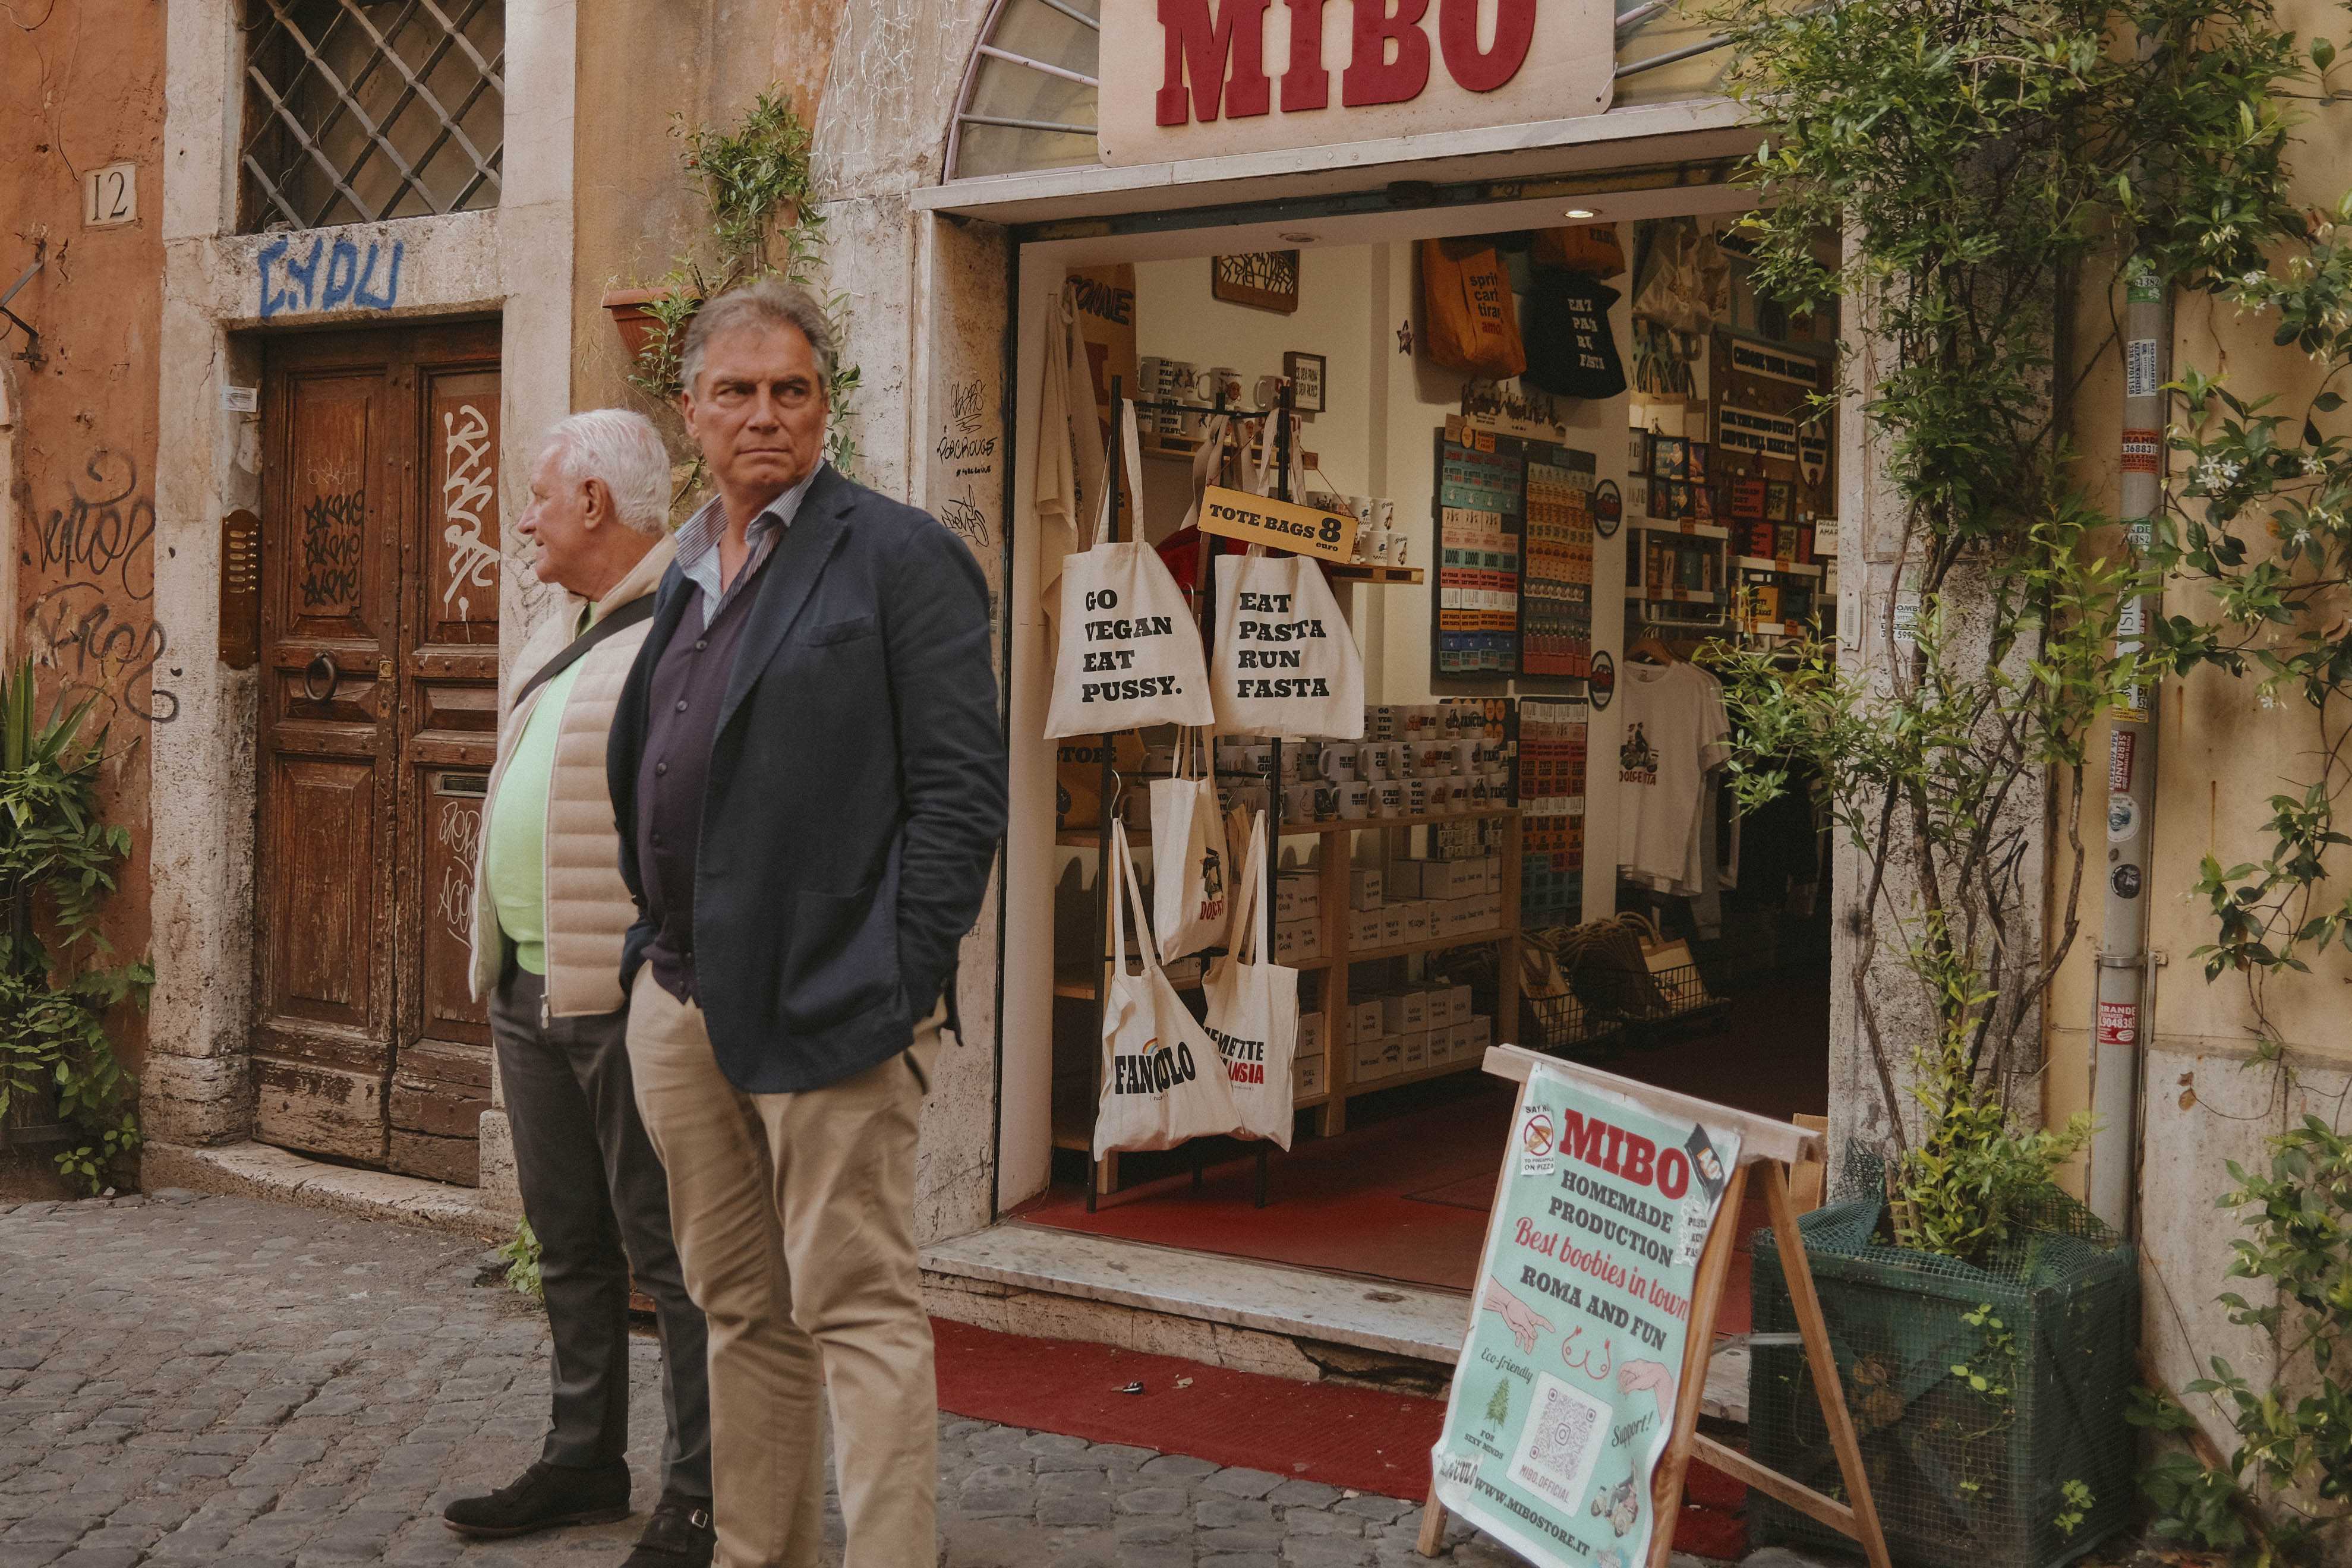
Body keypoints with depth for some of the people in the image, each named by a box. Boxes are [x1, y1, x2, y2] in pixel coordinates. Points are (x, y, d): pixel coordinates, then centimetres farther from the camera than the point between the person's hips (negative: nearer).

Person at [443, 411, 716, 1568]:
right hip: (531, 991, 9)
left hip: (630, 997, -9)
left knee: (669, 1250, -1)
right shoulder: (561, 636, 18)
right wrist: (501, 965, 22)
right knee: (569, 1244, 17)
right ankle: (585, 1462, 29)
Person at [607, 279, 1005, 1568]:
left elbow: (962, 787, -11)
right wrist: (651, 952, 14)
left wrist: (901, 988, -15)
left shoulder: (898, 555, -5)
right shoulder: (687, 577, 18)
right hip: (680, 1003, 8)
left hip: (823, 1005, -7)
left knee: (858, 1312, -5)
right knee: (740, 1311, 15)